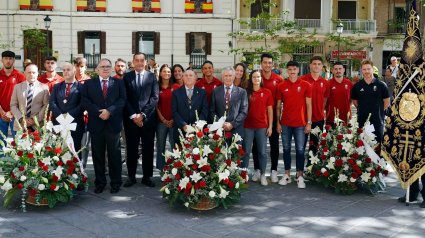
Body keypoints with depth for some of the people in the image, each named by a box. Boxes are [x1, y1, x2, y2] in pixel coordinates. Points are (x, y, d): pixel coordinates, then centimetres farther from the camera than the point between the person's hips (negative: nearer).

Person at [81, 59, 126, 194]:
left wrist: (109, 111, -16)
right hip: (96, 123, 1)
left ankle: (116, 182, 13)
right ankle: (100, 182, 16)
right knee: (98, 155, 7)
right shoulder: (89, 83, 10)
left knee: (114, 154, 4)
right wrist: (98, 112, -14)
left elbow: (122, 99, -3)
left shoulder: (118, 83, 9)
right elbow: (84, 100, -1)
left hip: (113, 123, -1)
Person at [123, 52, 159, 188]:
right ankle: (131, 176, 14)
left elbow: (155, 98, -2)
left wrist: (142, 114, -11)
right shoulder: (127, 77, 7)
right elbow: (125, 98, 1)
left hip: (148, 119, 0)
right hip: (131, 119, 0)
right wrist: (133, 115, -10)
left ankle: (147, 177, 14)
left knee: (148, 149, 5)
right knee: (131, 149, 5)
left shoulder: (152, 77, 7)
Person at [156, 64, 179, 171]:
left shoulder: (176, 87, 4)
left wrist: (173, 120, -6)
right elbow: (156, 105, 4)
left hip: (174, 121, -1)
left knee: (174, 146, 0)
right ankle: (161, 169, 15)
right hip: (161, 121, 1)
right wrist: (163, 119, -4)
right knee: (160, 147, 6)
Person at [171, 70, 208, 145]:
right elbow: (174, 112, 1)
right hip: (180, 132, 0)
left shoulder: (202, 92, 9)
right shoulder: (176, 93, 8)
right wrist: (183, 125, -13)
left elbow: (204, 111, 2)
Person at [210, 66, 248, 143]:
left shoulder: (242, 92, 7)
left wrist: (232, 124, -9)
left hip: (236, 129, 0)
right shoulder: (215, 91, 11)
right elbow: (212, 111, 7)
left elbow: (244, 112, 2)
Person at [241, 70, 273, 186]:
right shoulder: (246, 92, 3)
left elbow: (270, 110, 6)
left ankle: (263, 175, 14)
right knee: (245, 151, 3)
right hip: (248, 126, 0)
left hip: (262, 126, 0)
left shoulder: (267, 92, 4)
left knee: (262, 152, 4)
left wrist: (270, 126, 1)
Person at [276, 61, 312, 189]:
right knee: (286, 148, 8)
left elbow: (308, 105, 0)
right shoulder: (282, 86, 5)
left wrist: (309, 122, -5)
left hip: (300, 124, -2)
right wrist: (278, 122, 2)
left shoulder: (305, 85, 0)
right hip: (285, 123, 2)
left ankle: (300, 176, 8)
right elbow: (278, 105, 7)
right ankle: (287, 174, 18)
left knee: (300, 149, 0)